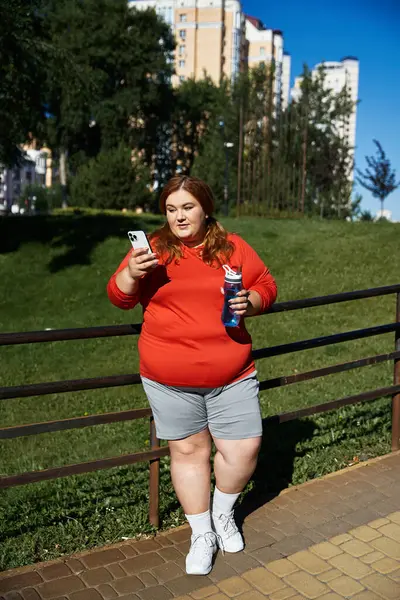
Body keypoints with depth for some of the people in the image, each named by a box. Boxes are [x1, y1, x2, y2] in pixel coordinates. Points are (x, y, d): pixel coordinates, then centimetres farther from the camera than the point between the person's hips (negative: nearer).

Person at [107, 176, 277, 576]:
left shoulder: (234, 248, 4)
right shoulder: (152, 249, 2)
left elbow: (266, 286, 9)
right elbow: (118, 297, 1)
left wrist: (250, 302, -12)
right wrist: (131, 273, -20)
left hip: (232, 377, 1)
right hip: (169, 381, -1)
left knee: (243, 449, 3)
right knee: (188, 451, 10)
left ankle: (222, 512, 35)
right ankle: (202, 534, 30)